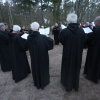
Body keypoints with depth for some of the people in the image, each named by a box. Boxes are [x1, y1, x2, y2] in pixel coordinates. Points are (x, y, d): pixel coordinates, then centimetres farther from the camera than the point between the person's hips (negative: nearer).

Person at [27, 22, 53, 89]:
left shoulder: (29, 37, -12)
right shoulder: (43, 37, -24)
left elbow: (29, 47, 5)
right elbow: (51, 41, -8)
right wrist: (48, 38, 11)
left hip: (33, 57, 4)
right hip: (42, 56, -3)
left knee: (35, 68, 21)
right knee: (43, 68, 17)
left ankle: (37, 83, 40)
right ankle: (43, 83, 36)